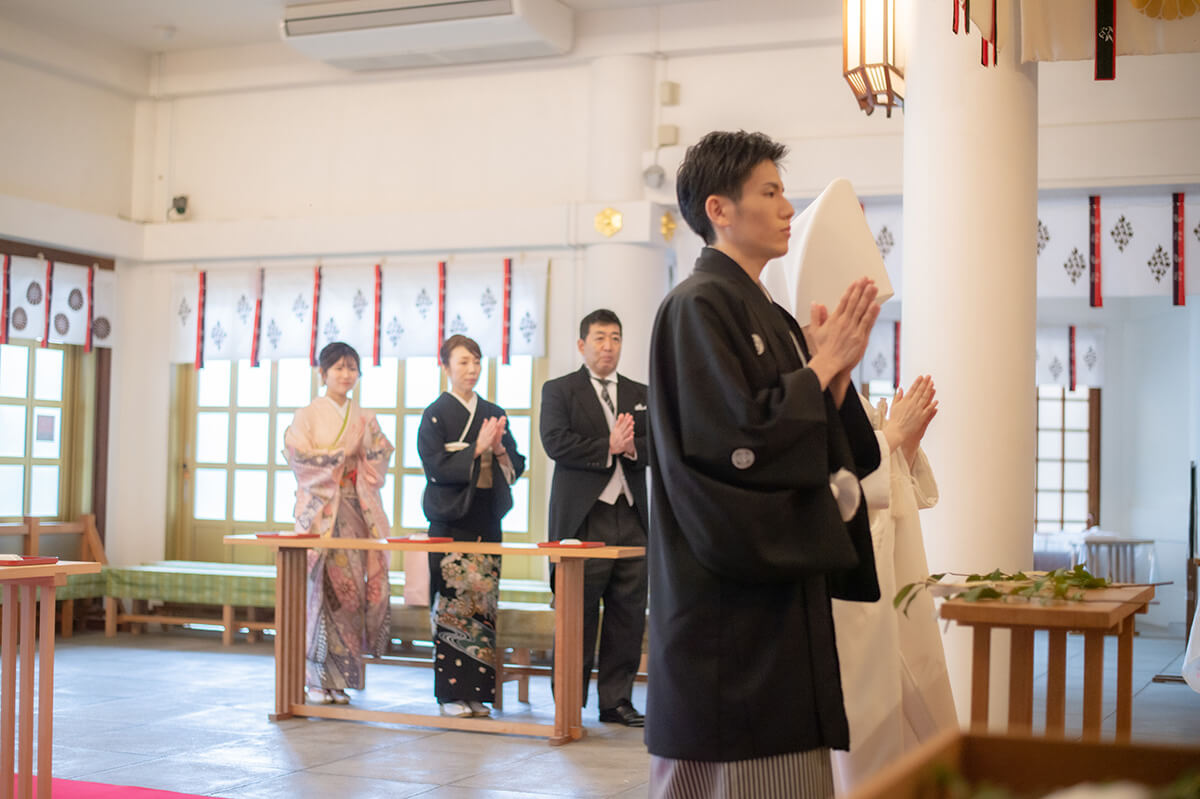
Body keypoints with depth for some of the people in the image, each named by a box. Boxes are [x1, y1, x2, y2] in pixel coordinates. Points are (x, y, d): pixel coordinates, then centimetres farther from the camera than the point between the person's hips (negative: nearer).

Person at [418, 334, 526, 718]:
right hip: (451, 518, -5)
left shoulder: (494, 414, 15)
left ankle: (476, 692, 9)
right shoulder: (435, 414, 0)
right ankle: (451, 693, 0)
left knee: (484, 599, 3)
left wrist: (500, 450, -6)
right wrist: (476, 450, -15)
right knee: (452, 601, -7)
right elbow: (436, 466, -10)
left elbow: (516, 466, 14)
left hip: (486, 517, 5)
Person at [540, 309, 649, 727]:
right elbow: (556, 442, -10)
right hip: (583, 518, -4)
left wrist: (633, 446, -9)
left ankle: (617, 700, 15)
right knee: (578, 613, -1)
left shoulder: (640, 394, 18)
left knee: (628, 612, 4)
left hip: (631, 518, 4)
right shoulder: (559, 390, 5)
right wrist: (608, 447, -12)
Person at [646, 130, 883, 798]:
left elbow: (815, 443, 16)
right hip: (728, 597, -9)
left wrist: (837, 367, 0)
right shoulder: (698, 308, -11)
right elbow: (737, 439, -21)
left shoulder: (772, 318, 17)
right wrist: (822, 365, -11)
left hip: (784, 584, 9)